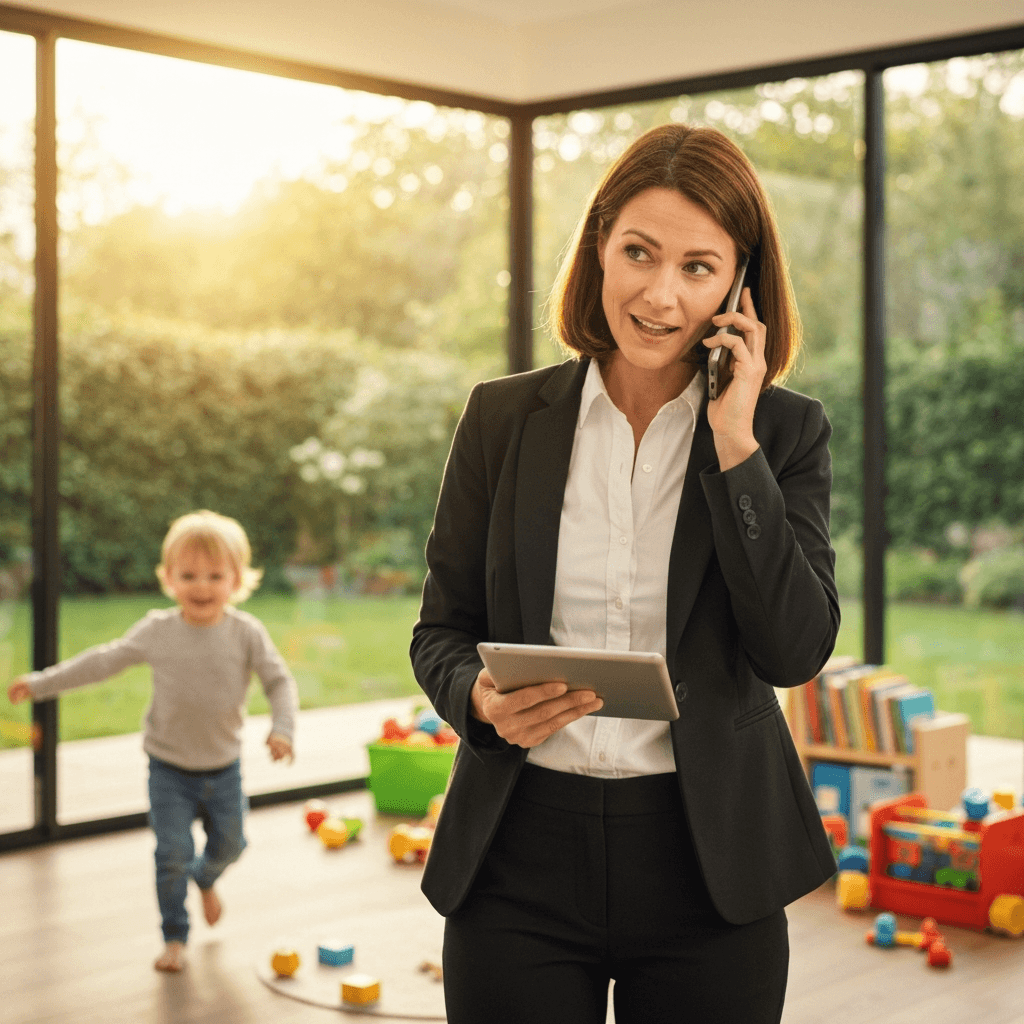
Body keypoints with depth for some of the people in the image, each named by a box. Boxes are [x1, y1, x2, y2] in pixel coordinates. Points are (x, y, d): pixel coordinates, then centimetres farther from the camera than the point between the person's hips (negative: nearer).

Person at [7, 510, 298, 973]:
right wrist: (41, 683, 1)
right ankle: (174, 938, 15)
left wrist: (281, 728, -25)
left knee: (229, 845, 14)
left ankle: (204, 878, 49)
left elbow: (279, 682, -8)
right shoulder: (157, 630, -9)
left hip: (223, 767, 1)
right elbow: (104, 661, 0)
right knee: (173, 854, -4)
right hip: (169, 766, -1)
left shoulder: (247, 632, -12)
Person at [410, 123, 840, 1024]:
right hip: (521, 855, 1)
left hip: (707, 859, 0)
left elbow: (797, 651, -10)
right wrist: (481, 698, -15)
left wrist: (735, 448, -13)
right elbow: (441, 628, 7)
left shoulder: (785, 431, 1)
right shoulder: (504, 418, 3)